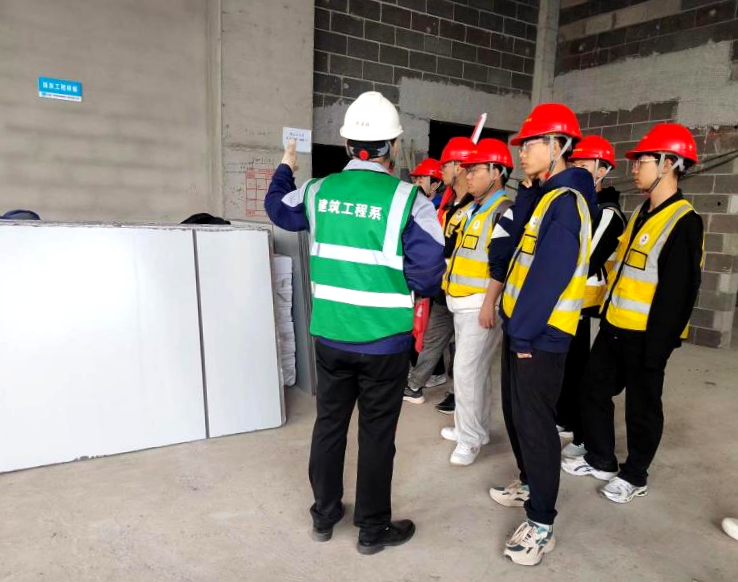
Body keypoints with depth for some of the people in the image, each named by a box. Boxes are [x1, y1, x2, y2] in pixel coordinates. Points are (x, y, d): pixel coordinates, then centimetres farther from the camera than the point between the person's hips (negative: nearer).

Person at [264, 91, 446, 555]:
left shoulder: (318, 191, -1)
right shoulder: (407, 199, -15)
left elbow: (277, 206, 21)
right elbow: (428, 274, -15)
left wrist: (285, 168, 40)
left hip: (330, 336, 4)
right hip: (385, 341, -4)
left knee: (329, 423, 19)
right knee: (377, 434, 10)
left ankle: (324, 515, 36)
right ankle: (374, 529, 27)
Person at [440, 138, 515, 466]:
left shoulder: (504, 212, -16)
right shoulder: (473, 209, 15)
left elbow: (503, 264, -22)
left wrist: (489, 303, -23)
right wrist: (450, 287, 19)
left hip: (481, 305, -10)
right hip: (462, 303, 10)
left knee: (466, 370, -7)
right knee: (475, 369, 17)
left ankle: (470, 438, 7)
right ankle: (474, 427, 30)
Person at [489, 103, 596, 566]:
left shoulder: (566, 201, -17)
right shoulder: (545, 196, 13)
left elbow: (550, 275, -22)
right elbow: (520, 244, 8)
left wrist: (524, 333, -18)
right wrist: (526, 192, 4)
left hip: (540, 334, -9)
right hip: (523, 327, 10)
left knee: (535, 424, -1)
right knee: (516, 415, 20)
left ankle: (542, 526, 13)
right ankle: (530, 485, 39)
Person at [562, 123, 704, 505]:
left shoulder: (684, 222, -18)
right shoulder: (642, 212, 10)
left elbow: (679, 293, -20)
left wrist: (657, 348, -20)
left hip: (645, 336, -8)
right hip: (614, 327, 9)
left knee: (642, 408, 8)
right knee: (594, 388, 16)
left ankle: (634, 476, 28)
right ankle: (600, 460, 34)